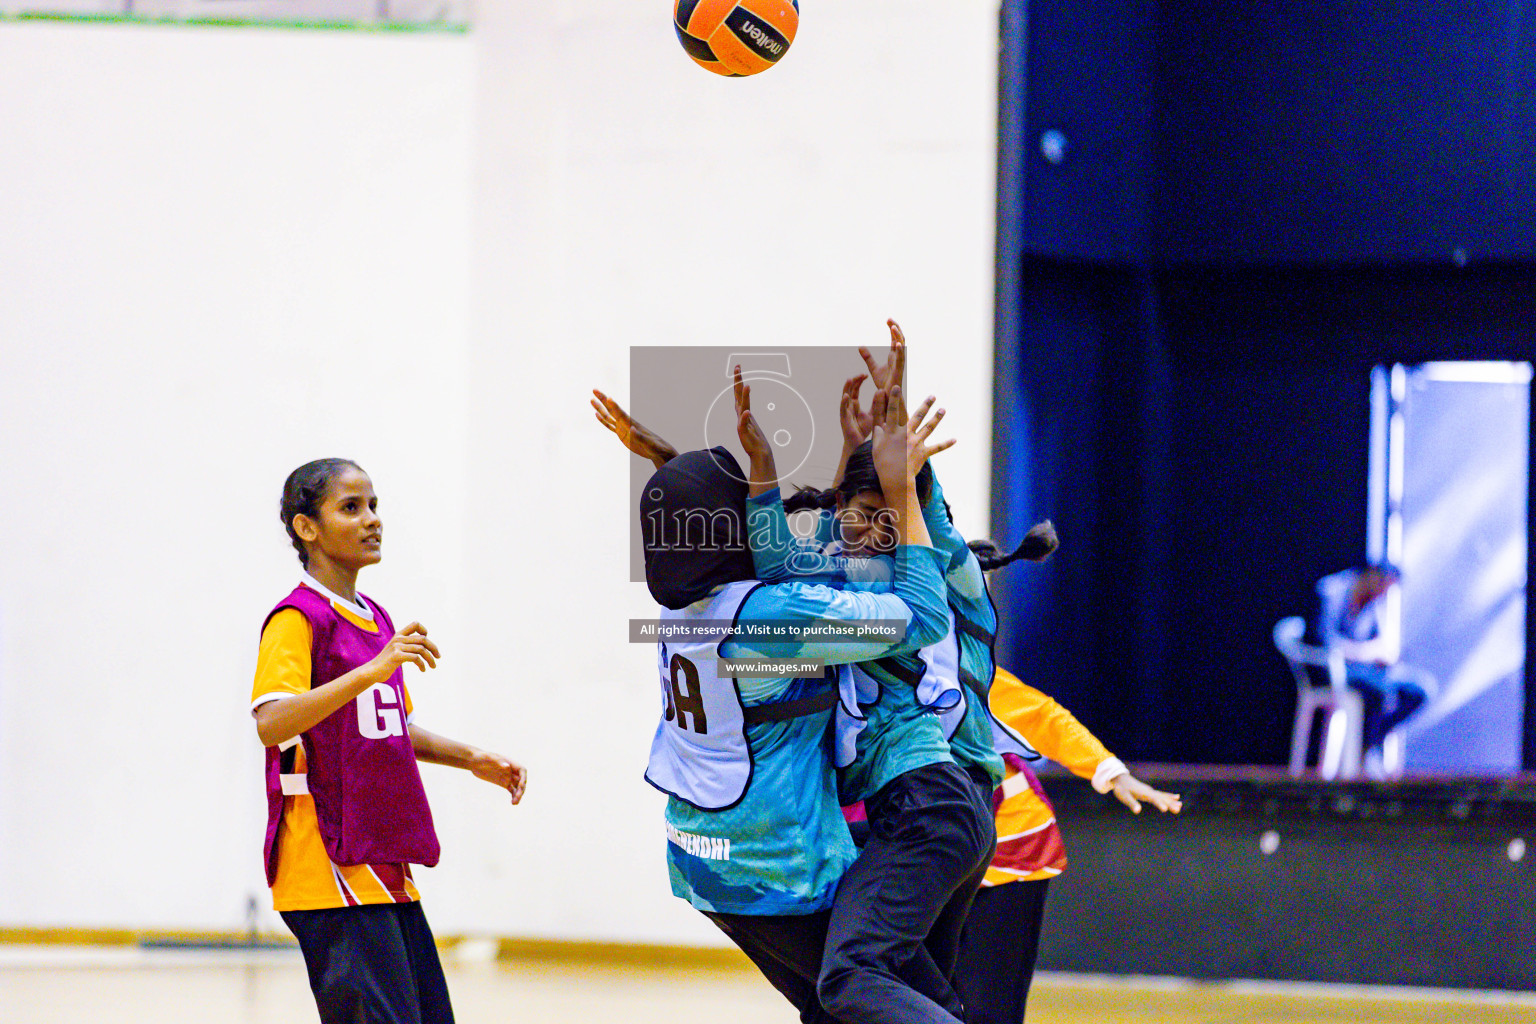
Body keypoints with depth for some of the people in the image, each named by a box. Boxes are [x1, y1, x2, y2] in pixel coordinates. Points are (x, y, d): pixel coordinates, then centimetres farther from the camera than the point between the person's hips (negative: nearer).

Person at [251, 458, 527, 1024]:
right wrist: (372, 670, -32)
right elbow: (271, 723, -25)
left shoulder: (377, 621, 17)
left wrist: (472, 759, 18)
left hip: (385, 864, 9)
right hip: (329, 867, -9)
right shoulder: (297, 619, -9)